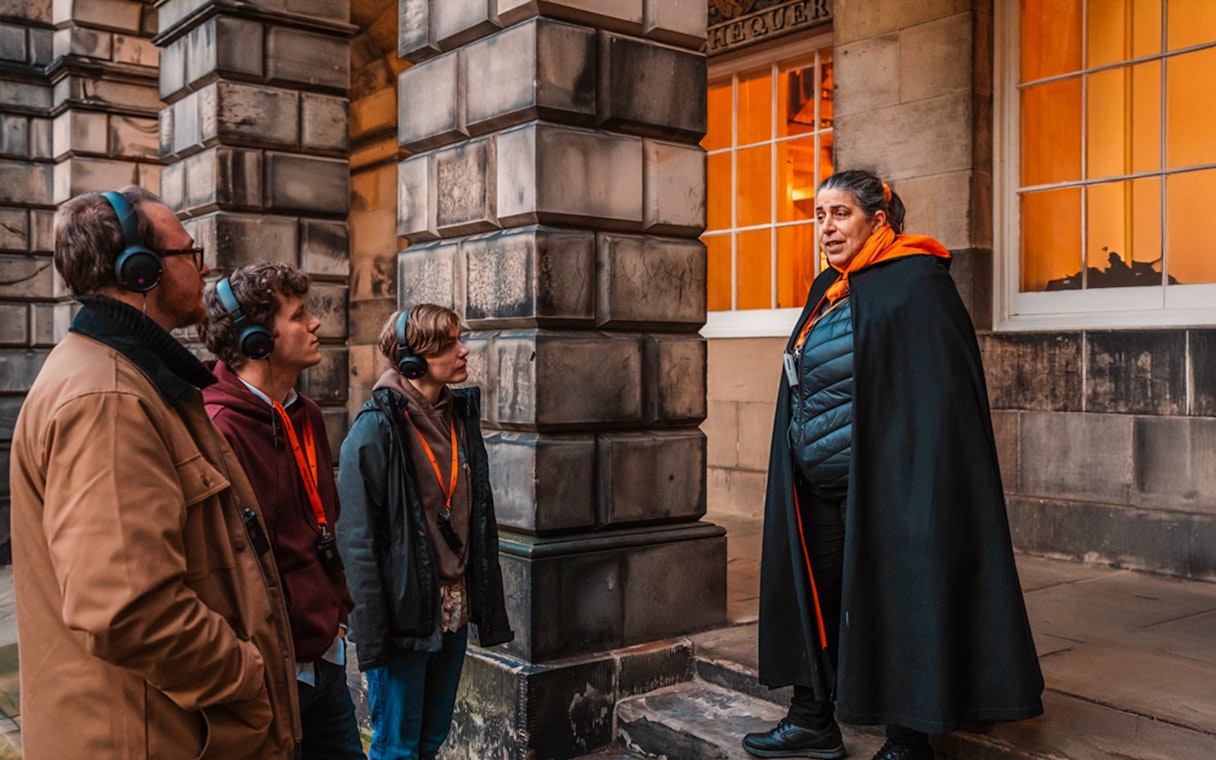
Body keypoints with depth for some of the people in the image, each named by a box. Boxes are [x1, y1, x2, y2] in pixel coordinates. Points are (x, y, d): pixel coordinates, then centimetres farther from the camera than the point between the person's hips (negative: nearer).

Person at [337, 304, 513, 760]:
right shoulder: (377, 428, -14)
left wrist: (489, 608, 8)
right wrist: (371, 633, -17)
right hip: (406, 615, -6)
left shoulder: (461, 415, 7)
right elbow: (358, 539, -15)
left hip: (455, 612, 7)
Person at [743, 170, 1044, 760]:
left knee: (896, 605, 2)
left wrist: (910, 484, -21)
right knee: (815, 596, 15)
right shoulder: (828, 289, 14)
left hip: (883, 486, -8)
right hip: (820, 489, 9)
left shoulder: (914, 283, -10)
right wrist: (797, 468, 18)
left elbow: (936, 389, -16)